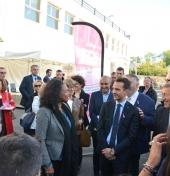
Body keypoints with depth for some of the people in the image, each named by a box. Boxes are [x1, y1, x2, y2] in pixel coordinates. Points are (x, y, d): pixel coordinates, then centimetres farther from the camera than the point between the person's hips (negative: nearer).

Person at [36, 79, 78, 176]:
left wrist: (73, 155, 3)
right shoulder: (45, 112, -18)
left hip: (68, 158, 7)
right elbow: (40, 140, -18)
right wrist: (47, 165, -17)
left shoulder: (65, 108, 2)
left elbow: (71, 132, 7)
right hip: (54, 160, -6)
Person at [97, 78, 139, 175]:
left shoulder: (133, 111, -7)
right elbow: (100, 128, 0)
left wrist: (114, 150, -12)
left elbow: (131, 135, -9)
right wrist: (105, 148, -9)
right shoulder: (106, 106, 1)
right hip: (105, 151, 3)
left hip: (121, 154, -2)